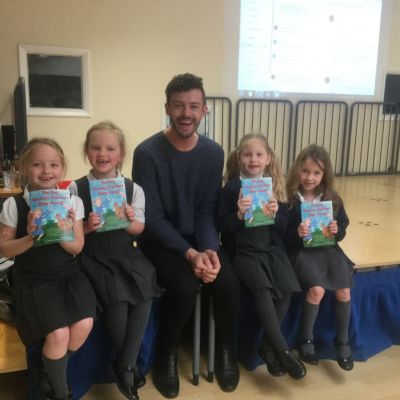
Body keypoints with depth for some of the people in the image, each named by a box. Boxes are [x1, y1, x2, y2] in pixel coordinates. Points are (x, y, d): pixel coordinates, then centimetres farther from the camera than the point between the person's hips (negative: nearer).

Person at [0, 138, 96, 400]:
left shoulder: (73, 201, -2)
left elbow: (77, 248, -1)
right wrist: (30, 239, -20)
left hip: (68, 273, 2)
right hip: (33, 279, -2)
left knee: (84, 324, -19)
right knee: (58, 333, -19)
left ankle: (49, 373, 14)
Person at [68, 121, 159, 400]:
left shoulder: (134, 189, 4)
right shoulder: (76, 188, -1)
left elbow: (140, 230, 5)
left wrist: (130, 223, -18)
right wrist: (86, 228, -19)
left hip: (126, 254, 2)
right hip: (93, 257, -2)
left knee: (145, 288, -25)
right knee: (116, 294, -27)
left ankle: (124, 365, -7)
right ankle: (130, 364, 0)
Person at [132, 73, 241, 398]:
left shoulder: (214, 153, -2)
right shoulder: (147, 153, -15)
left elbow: (208, 211, -2)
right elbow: (153, 218, -16)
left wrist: (208, 250, -19)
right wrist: (190, 254, -25)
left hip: (200, 239, 4)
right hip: (160, 241, -3)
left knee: (229, 283, -21)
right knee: (185, 286, -30)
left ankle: (225, 352, 9)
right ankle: (167, 356, 0)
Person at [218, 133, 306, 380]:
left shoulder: (275, 186, 8)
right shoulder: (232, 188, -2)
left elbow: (284, 227, 8)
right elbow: (222, 227, -5)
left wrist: (276, 214, -12)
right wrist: (239, 214, -22)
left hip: (272, 248, 4)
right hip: (243, 251, -3)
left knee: (286, 289, -19)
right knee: (263, 288, -27)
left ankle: (268, 346, 1)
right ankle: (283, 350, -14)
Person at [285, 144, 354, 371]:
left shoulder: (333, 199, 5)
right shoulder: (289, 200, -7)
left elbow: (343, 231, 11)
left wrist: (337, 230, -11)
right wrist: (296, 233, -26)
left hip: (328, 249, 4)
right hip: (301, 251, -4)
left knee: (344, 290, -17)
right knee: (317, 289, -26)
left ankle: (343, 341, 8)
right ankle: (306, 340, 0)